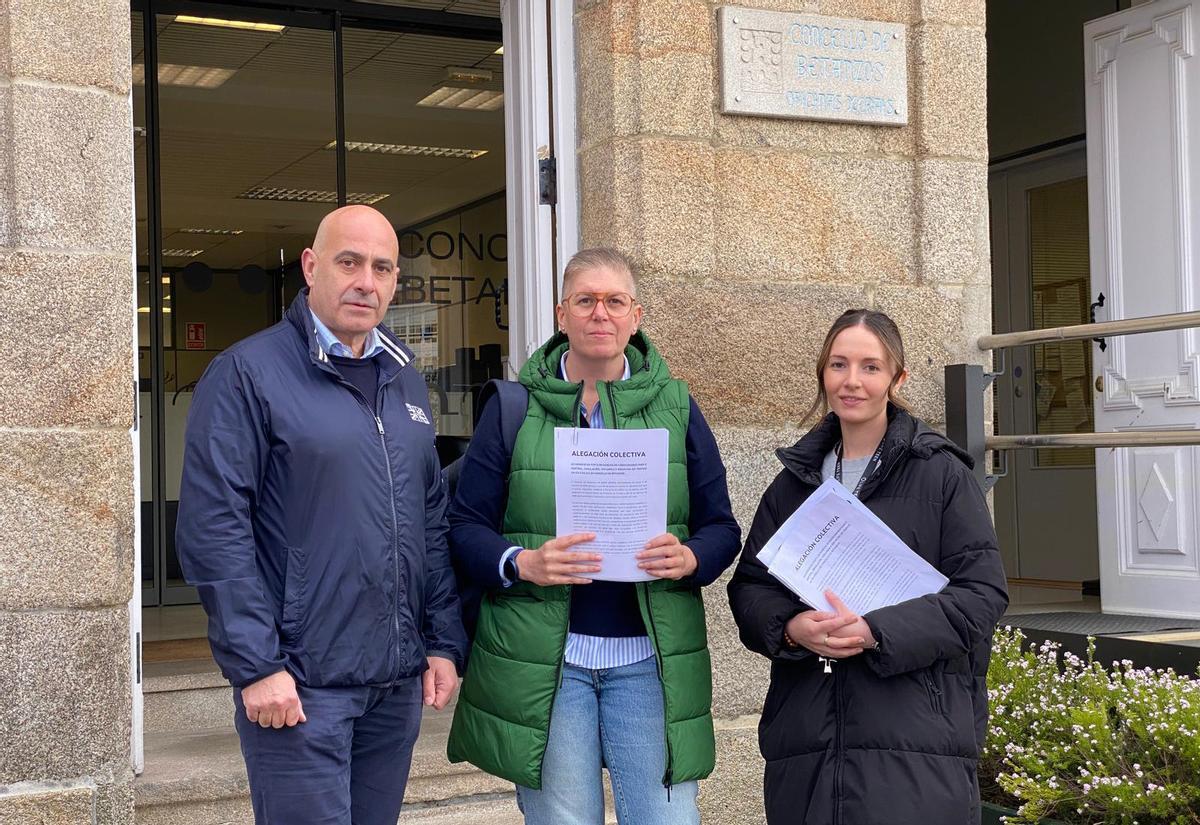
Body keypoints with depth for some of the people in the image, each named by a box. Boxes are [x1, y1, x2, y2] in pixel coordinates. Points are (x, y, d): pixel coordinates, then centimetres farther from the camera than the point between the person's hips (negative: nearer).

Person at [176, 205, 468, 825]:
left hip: (399, 680, 6)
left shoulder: (404, 379, 14)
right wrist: (257, 667, -16)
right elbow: (213, 528, -13)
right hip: (299, 682, -6)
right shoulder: (248, 373, -7)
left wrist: (445, 641, 9)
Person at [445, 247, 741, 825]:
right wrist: (522, 563, -19)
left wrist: (690, 558, -14)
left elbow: (721, 527, 8)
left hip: (651, 659, 1)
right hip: (542, 660, -1)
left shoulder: (675, 406, 8)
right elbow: (466, 527, 1)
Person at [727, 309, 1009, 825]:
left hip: (913, 731, -4)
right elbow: (749, 586, 14)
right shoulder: (794, 481, 15)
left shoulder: (940, 473, 1)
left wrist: (877, 632, -17)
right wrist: (790, 627, -9)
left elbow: (982, 592, -5)